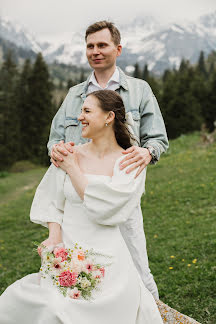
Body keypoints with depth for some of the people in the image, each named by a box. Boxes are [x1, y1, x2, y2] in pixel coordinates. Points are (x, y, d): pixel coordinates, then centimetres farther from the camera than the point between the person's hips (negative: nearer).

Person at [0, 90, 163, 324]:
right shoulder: (70, 155, 5)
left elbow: (103, 207, -14)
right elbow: (53, 203, 8)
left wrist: (72, 168, -6)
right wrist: (55, 239, -8)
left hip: (105, 254, -1)